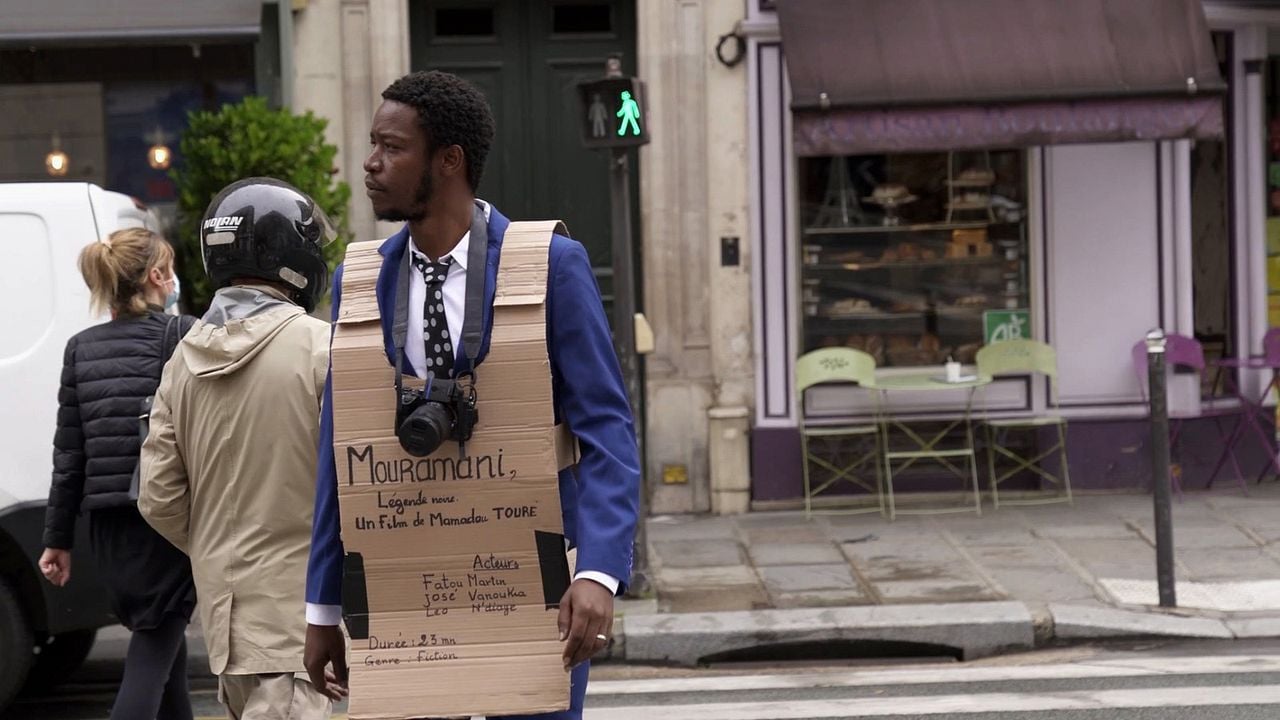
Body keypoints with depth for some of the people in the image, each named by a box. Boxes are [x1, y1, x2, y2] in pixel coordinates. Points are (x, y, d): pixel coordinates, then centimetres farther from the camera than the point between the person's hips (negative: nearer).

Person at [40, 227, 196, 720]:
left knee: (161, 643, 20)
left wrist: (57, 537, 13)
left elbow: (69, 452, 9)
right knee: (153, 654, -4)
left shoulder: (81, 349, 10)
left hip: (107, 525, 6)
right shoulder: (182, 336, -6)